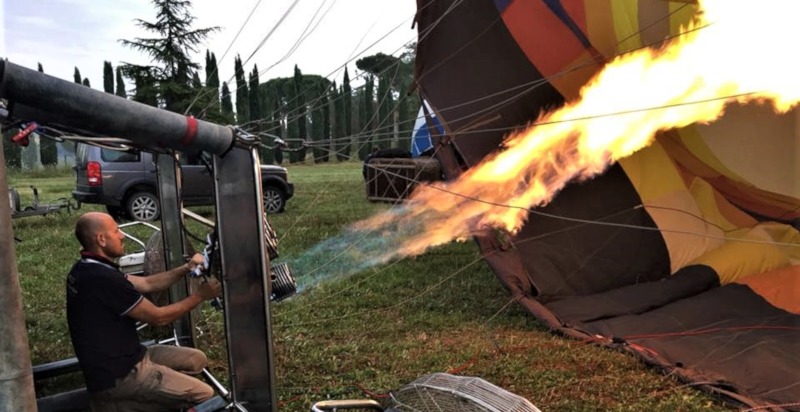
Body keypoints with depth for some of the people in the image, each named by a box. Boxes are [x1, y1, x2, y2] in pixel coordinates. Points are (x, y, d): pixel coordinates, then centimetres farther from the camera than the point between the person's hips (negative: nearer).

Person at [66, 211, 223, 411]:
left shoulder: (86, 269, 6)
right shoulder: (102, 279, -25)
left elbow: (146, 283, 10)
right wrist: (200, 295, -7)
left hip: (118, 358, 10)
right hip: (117, 376, -10)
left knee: (197, 359, 13)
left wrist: (187, 268, 0)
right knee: (204, 395, -11)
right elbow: (158, 317, -17)